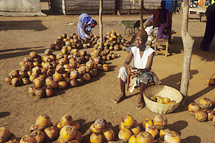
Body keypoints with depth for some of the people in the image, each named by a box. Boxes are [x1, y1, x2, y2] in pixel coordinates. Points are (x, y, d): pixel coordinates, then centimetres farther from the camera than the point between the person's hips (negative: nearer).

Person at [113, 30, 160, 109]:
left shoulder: (150, 51, -18)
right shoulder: (133, 49, -8)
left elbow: (148, 68, -25)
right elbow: (125, 62, -15)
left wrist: (140, 70, -47)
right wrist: (128, 67, -40)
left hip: (145, 72, -4)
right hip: (134, 70, 4)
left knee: (144, 75, -39)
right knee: (122, 70, -23)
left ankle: (140, 97, -14)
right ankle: (122, 94, -6)